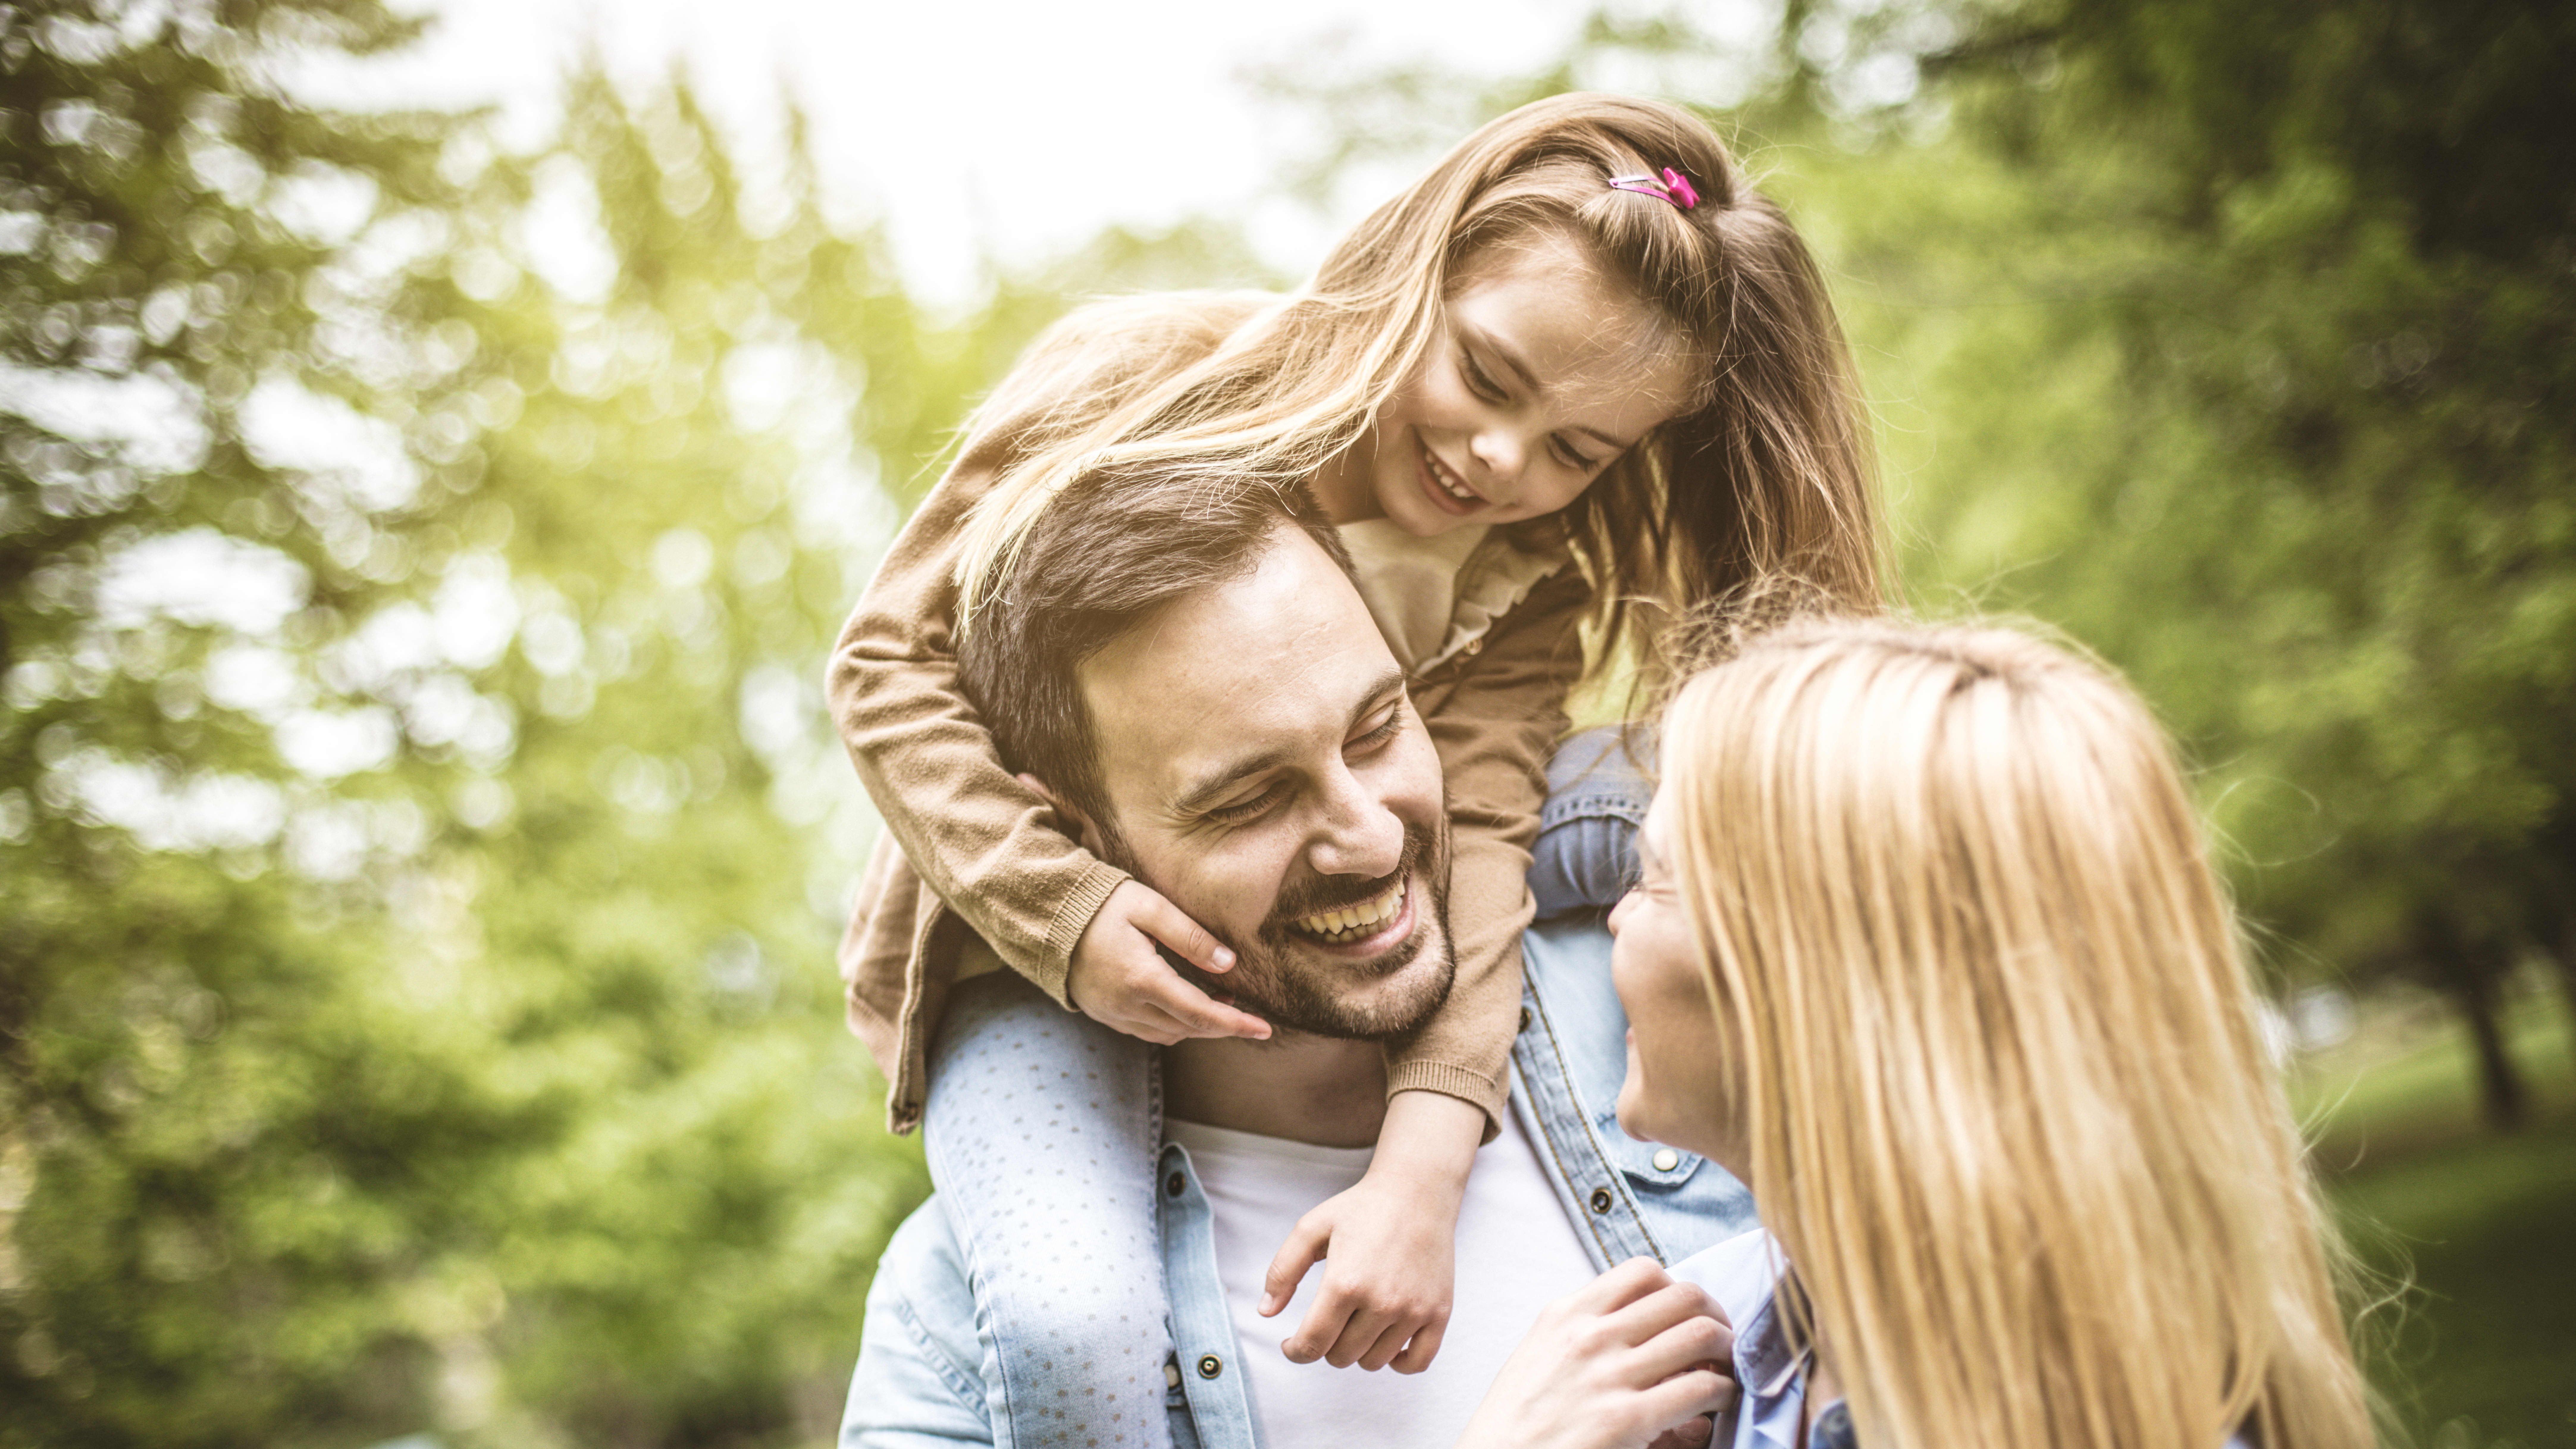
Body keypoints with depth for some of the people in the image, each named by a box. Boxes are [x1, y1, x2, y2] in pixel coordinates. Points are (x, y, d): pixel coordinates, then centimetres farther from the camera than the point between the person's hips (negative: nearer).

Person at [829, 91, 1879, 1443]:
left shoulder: (1531, 581, -13)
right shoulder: (1142, 378, -21)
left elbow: (1471, 846, -24)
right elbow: (893, 658, -19)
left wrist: (1421, 1170, -39)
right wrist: (1068, 907, -34)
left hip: (1321, 979, 4)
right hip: (1027, 956, -4)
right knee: (1082, 1320, -26)